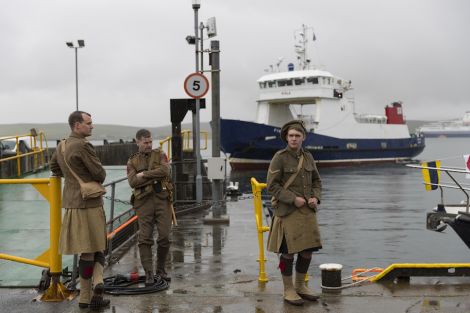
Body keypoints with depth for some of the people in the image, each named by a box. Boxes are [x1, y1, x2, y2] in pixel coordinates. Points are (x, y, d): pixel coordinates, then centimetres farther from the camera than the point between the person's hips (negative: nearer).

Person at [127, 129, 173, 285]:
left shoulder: (160, 155, 10)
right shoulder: (132, 162, 9)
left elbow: (165, 170, -11)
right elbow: (133, 182, -7)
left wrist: (144, 174, -9)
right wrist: (155, 177, -11)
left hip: (162, 199, 0)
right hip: (144, 202, 0)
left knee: (164, 237, -1)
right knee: (145, 238, -5)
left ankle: (161, 269, 19)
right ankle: (149, 274, 1)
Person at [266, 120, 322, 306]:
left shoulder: (308, 157, 8)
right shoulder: (279, 157, -9)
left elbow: (317, 181, 16)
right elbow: (272, 186, -11)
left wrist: (315, 197, -3)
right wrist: (293, 199, -18)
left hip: (307, 210, 6)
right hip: (287, 211, -6)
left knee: (308, 249, 8)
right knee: (288, 251, 0)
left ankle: (300, 286, 26)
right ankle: (288, 291, 14)